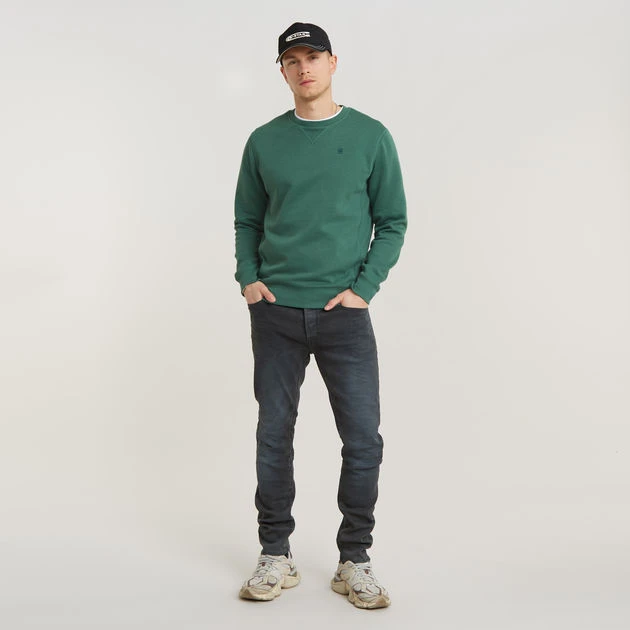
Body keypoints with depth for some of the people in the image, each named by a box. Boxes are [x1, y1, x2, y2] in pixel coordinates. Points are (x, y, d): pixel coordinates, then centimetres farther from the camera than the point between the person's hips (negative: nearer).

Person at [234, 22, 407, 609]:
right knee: (274, 435, 6)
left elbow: (393, 222, 4)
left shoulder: (370, 136, 4)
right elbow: (246, 220, 15)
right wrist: (247, 278, -1)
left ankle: (354, 561, 15)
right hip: (275, 311, 2)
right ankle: (275, 556, 21)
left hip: (344, 312, -1)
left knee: (363, 440, -2)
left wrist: (363, 287, -7)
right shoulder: (264, 142, 9)